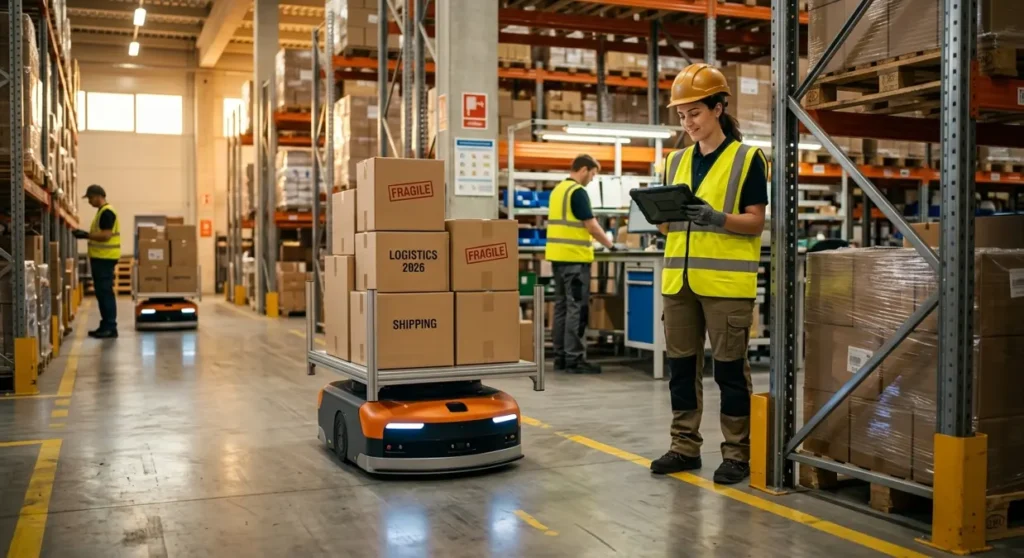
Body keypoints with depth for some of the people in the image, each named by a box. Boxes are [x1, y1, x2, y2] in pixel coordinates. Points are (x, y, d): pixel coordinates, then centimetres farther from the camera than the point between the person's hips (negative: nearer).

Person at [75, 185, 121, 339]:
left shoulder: (107, 212, -15)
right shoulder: (102, 211, 18)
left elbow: (106, 235, -22)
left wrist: (86, 235, -18)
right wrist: (86, 235, 13)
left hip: (105, 259, -10)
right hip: (100, 258, 10)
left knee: (105, 292, -8)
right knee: (101, 292, 12)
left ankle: (111, 328, -5)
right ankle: (105, 326, 17)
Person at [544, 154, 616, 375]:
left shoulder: (558, 190, 15)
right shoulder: (578, 192, -12)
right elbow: (591, 226, -14)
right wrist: (610, 245, -1)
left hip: (558, 255, 9)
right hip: (574, 257, -9)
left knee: (562, 306, 10)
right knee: (576, 309, -6)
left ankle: (560, 356, 13)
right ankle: (573, 359, -4)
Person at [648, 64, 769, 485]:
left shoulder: (747, 159, -1)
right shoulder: (676, 162, 15)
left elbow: (756, 223, -5)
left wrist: (717, 219, -22)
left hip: (726, 282, -5)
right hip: (679, 279, 6)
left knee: (730, 368, 0)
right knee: (681, 364, 9)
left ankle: (737, 453, 10)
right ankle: (685, 446, 19)